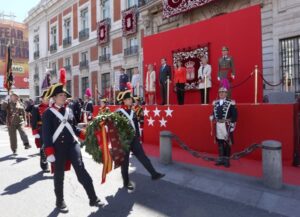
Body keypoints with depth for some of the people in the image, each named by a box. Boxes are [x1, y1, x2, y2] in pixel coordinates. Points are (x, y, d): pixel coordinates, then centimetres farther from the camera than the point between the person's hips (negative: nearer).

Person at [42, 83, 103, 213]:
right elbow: (46, 134, -10)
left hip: (73, 144, 3)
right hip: (58, 148, -3)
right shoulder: (48, 113, -5)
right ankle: (60, 201, 31)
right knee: (59, 175, 10)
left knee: (81, 170, -2)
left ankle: (93, 199, 3)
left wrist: (85, 134, 0)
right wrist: (49, 153, -16)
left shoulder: (69, 110, 10)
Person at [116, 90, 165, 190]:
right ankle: (126, 182, 20)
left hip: (134, 139, 5)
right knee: (125, 162, 6)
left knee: (142, 156, 1)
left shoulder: (133, 112, 9)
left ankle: (154, 174, 4)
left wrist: (138, 138, 14)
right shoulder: (118, 113, -11)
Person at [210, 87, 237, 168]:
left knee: (227, 142, 3)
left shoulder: (230, 103, -7)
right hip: (218, 125, 5)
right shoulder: (215, 103, 9)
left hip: (226, 125, -5)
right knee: (219, 142, 10)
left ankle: (227, 160, 13)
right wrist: (212, 117, 1)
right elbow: (214, 112, 18)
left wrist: (232, 125, -13)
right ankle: (221, 159, 21)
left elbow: (234, 115, -9)